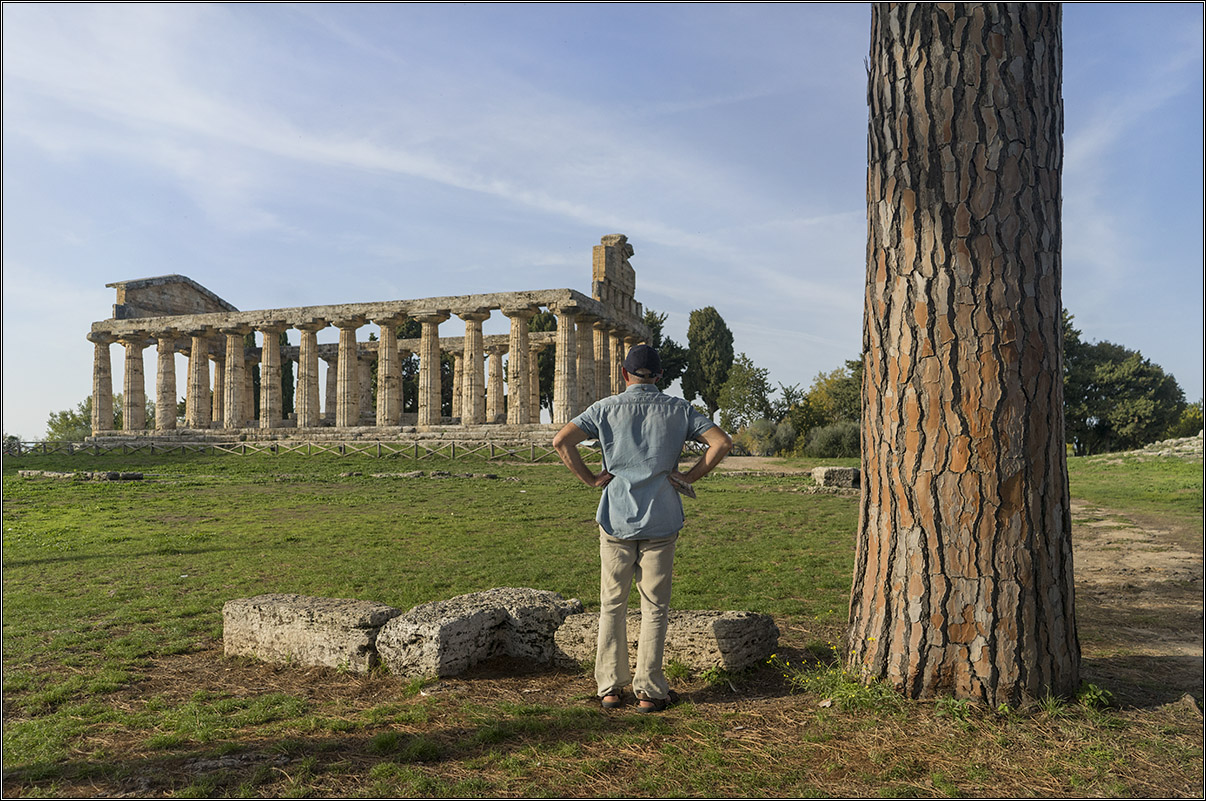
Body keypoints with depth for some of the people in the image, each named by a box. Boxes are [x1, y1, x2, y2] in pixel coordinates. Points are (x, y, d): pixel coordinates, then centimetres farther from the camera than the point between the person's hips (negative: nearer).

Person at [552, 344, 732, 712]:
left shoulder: (607, 408, 2)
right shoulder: (678, 409, 4)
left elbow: (562, 440, -8)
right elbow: (721, 442, -4)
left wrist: (591, 478, -1)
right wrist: (689, 477, -1)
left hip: (617, 518, 0)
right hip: (661, 521, 0)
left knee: (612, 606, 12)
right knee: (655, 608, 8)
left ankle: (610, 688, 17)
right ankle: (649, 691, 12)